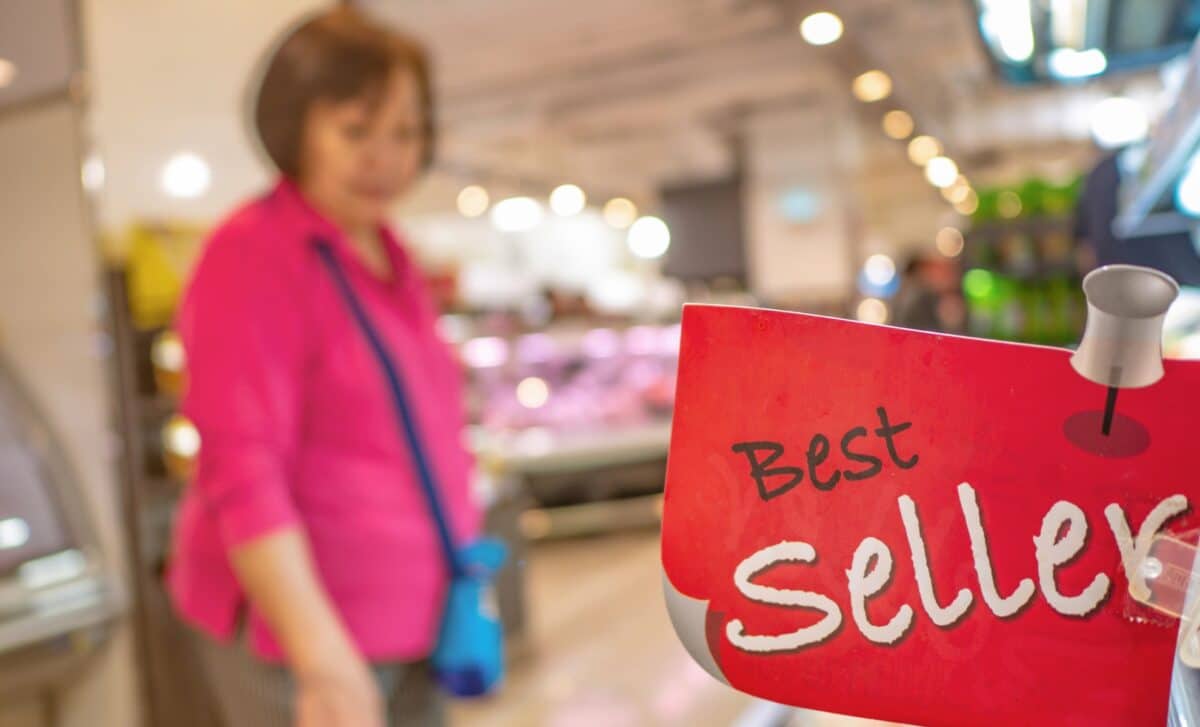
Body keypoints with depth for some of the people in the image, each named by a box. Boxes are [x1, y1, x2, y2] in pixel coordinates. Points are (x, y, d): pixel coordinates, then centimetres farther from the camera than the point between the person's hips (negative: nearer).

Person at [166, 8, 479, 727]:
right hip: (295, 630, -7)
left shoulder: (390, 255, 8)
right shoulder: (252, 256, -14)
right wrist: (325, 659, -26)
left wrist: (463, 571, 15)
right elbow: (243, 476, -21)